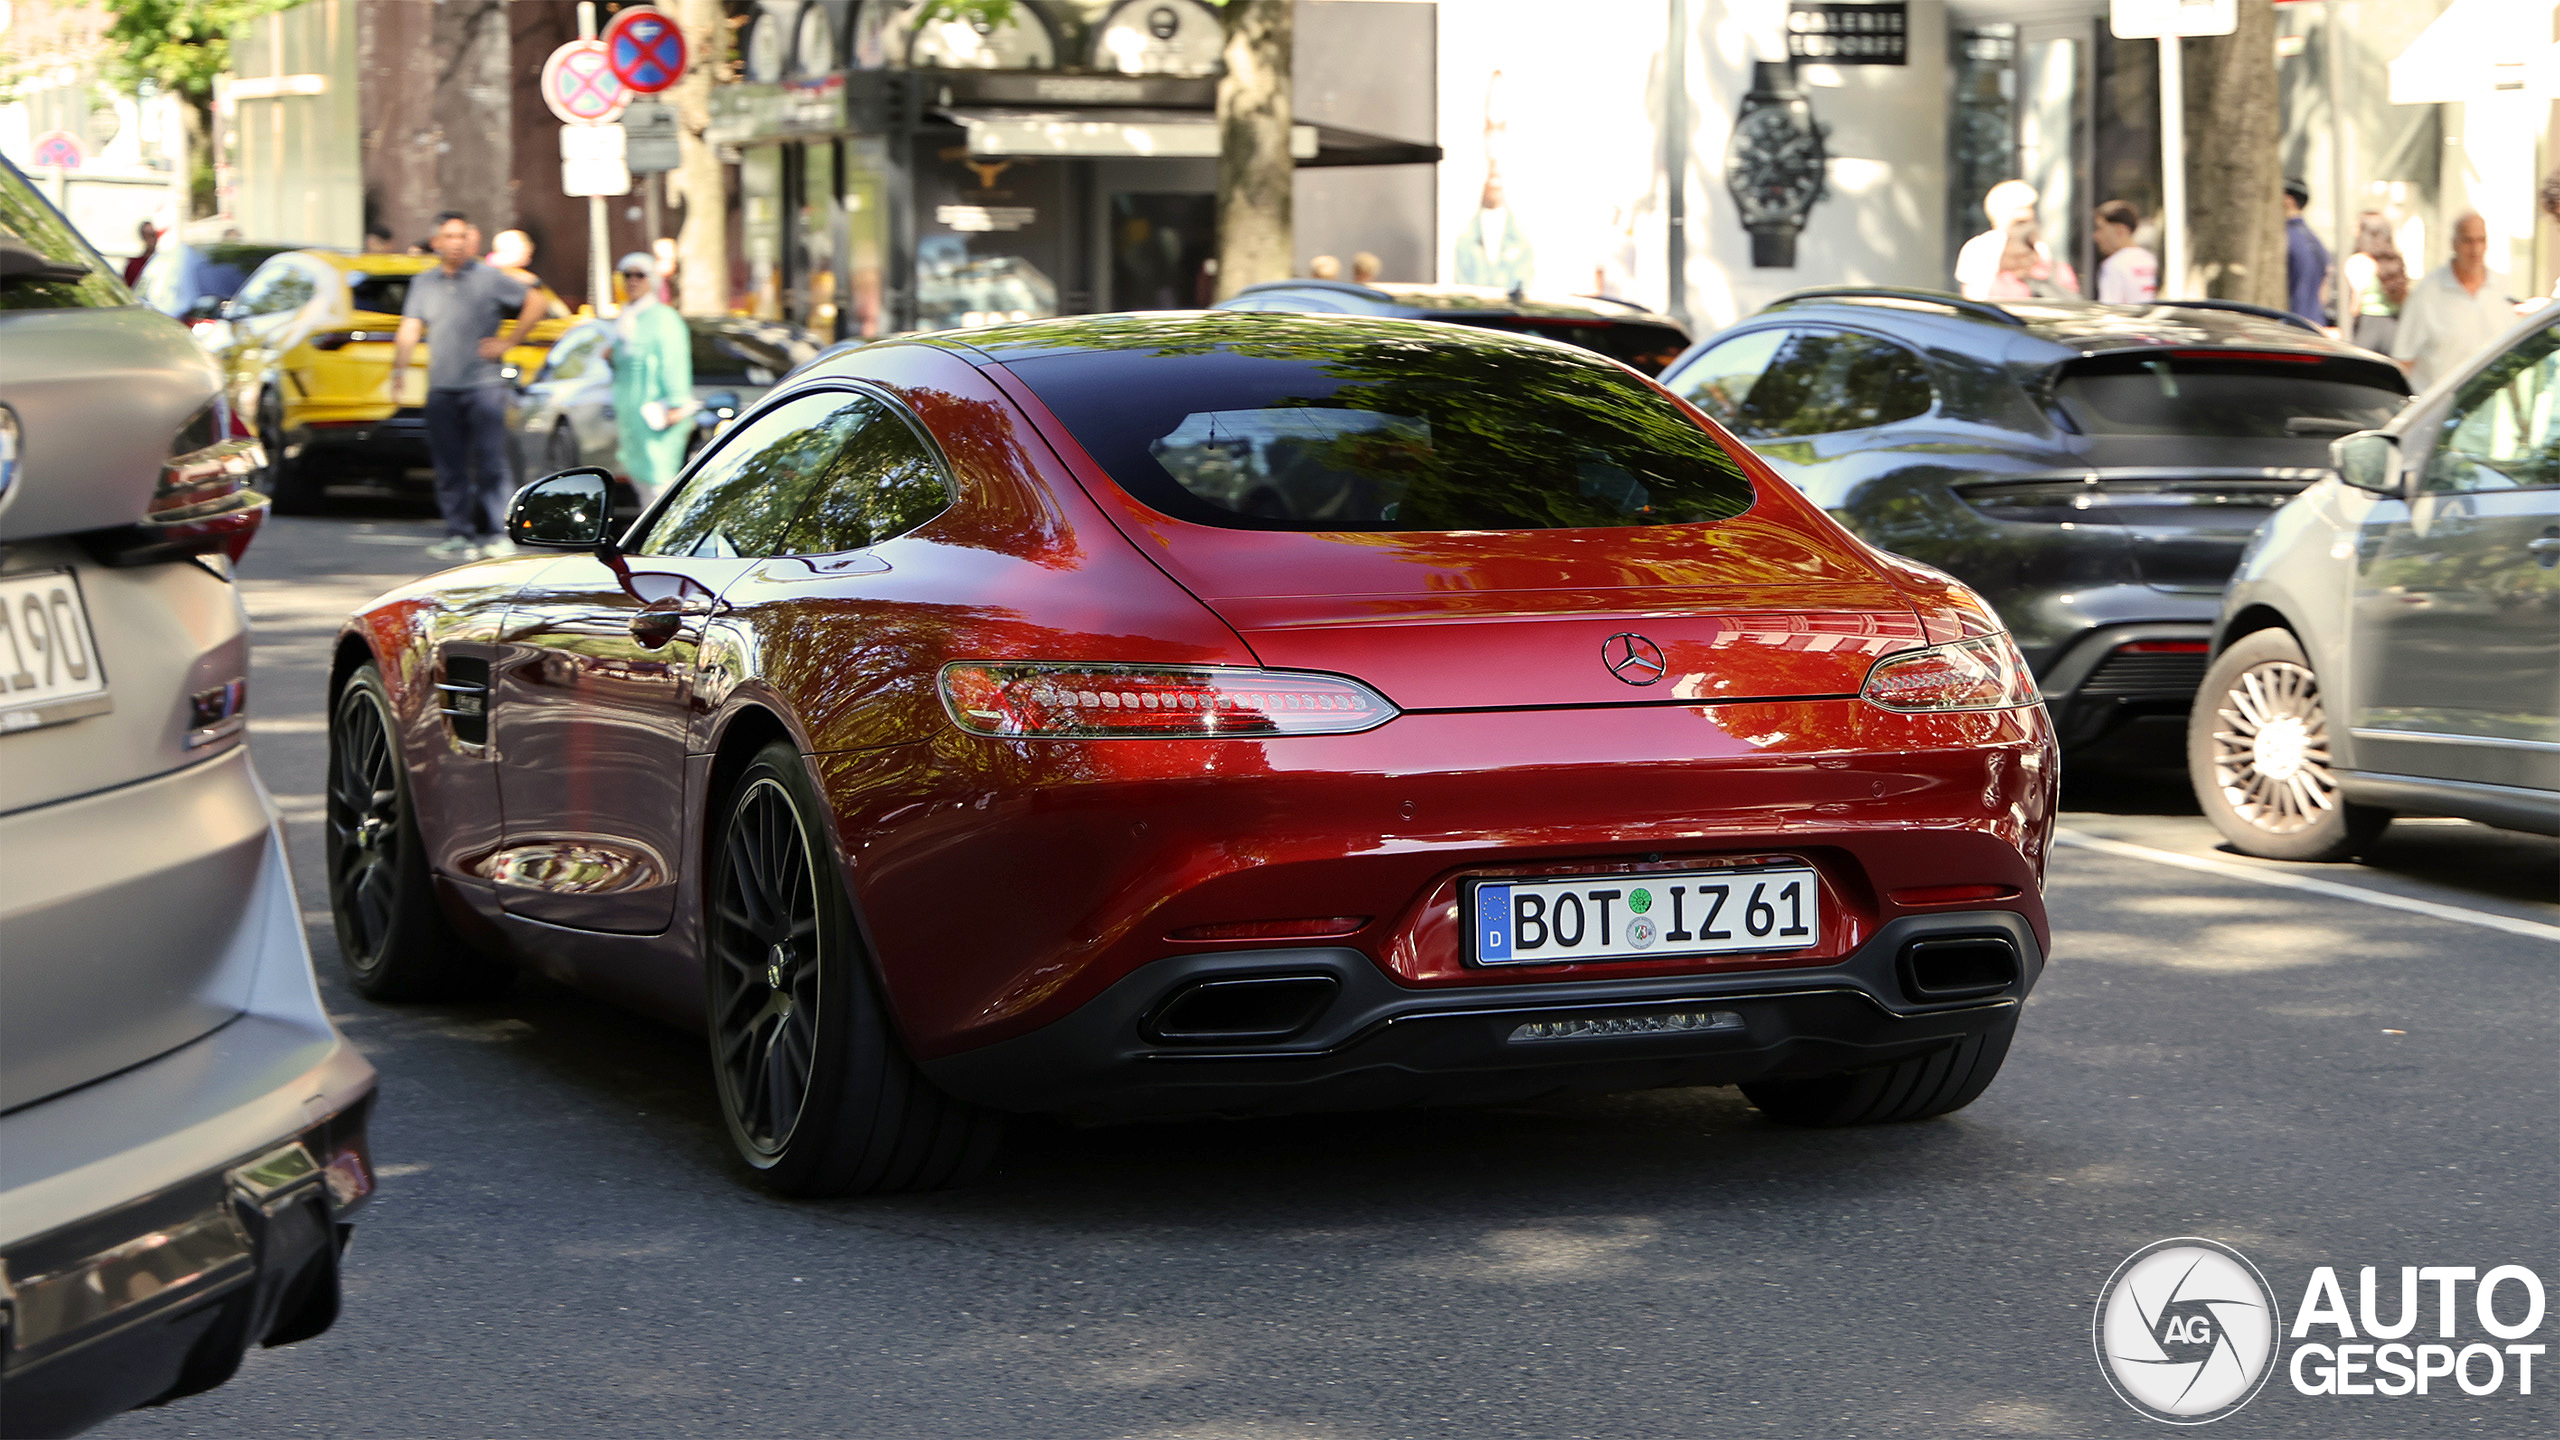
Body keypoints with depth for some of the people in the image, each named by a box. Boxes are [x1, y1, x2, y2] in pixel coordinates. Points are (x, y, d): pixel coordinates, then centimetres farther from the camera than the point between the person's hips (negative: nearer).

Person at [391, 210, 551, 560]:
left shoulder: (490, 278, 4)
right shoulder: (424, 282, 13)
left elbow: (535, 302, 8)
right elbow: (410, 329, 6)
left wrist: (507, 341, 2)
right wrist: (400, 367, -9)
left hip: (483, 385, -3)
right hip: (441, 389, 3)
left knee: (490, 463, -6)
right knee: (450, 466, 2)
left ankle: (496, 534, -2)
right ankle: (458, 534, 7)